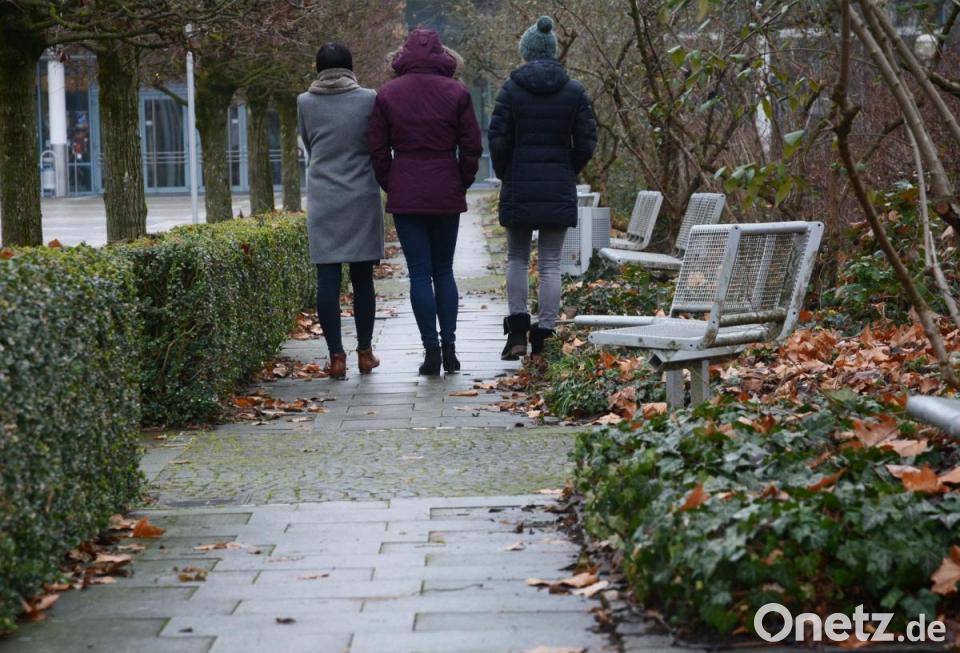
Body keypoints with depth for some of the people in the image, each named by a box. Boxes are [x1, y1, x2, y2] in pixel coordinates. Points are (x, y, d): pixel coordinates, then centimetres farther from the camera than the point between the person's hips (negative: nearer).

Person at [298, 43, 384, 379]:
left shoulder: (305, 103, 1)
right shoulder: (368, 99, -3)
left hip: (323, 200, 0)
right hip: (362, 199, 0)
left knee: (327, 279, 0)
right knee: (362, 278, 9)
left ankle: (336, 355, -4)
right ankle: (365, 351, 14)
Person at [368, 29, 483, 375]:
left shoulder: (387, 94, 1)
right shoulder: (456, 92, 1)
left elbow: (378, 149, 1)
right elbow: (471, 148, 1)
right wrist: (462, 184, 13)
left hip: (405, 194, -1)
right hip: (447, 193, 1)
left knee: (419, 272, 1)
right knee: (443, 270, 12)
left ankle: (431, 350, -2)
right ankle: (449, 347, 6)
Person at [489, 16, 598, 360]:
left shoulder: (511, 88, -5)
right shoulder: (574, 90, 0)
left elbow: (498, 139, -6)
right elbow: (586, 143, -1)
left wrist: (505, 175, 10)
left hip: (519, 188, -1)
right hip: (559, 190, 1)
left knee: (517, 258, 13)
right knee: (551, 263, 6)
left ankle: (517, 328, 3)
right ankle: (544, 333, 5)